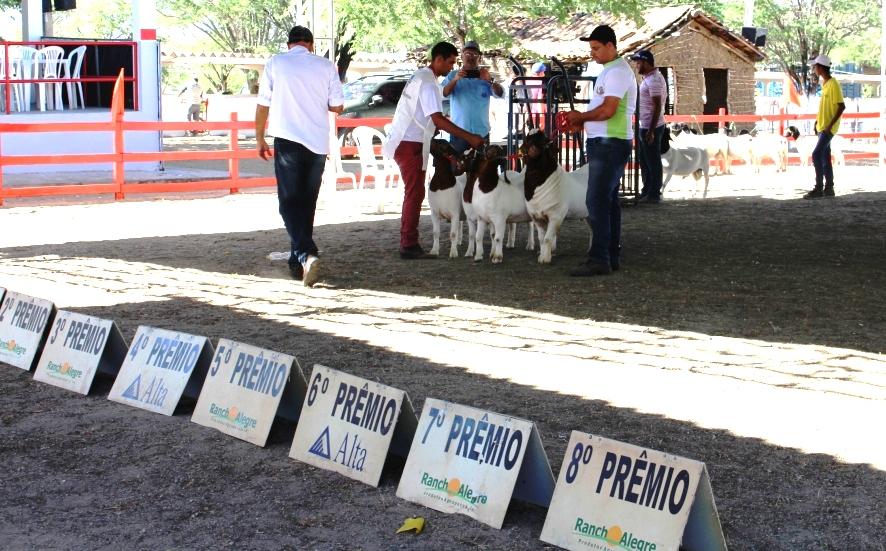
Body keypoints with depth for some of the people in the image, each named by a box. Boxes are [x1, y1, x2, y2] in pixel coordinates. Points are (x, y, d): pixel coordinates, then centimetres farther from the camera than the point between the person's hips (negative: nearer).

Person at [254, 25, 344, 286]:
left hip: (288, 140, -2)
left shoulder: (276, 63, 2)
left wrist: (259, 139, 16)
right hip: (318, 143, 2)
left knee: (290, 202, -2)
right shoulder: (326, 66, 4)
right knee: (307, 203, 14)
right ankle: (298, 262, 20)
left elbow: (263, 105, 4)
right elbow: (337, 106, 6)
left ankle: (306, 254, -24)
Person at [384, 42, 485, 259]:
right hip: (410, 144, -10)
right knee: (415, 193, -8)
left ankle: (408, 243, 18)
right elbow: (438, 119, -24)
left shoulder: (420, 77, 16)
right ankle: (409, 245, -7)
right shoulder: (428, 83, -17)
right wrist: (469, 137, -25)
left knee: (413, 193, 14)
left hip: (406, 142, 10)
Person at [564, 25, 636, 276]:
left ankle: (599, 260, -14)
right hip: (604, 142, 11)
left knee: (597, 201, -13)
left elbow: (607, 110, -22)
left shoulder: (617, 72, -14)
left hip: (610, 144, -11)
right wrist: (582, 121, 8)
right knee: (608, 201, 13)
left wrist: (581, 117, -8)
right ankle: (611, 256, 18)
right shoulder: (610, 70, 19)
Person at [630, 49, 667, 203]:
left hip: (651, 128, -10)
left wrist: (651, 131, -24)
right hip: (645, 127, 10)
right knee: (645, 162, 16)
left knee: (653, 162, -3)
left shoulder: (653, 80, -17)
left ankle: (654, 195, 2)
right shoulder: (648, 78, 14)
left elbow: (657, 107, -22)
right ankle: (646, 192, 24)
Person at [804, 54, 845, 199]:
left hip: (829, 128, -9)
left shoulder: (833, 84, -15)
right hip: (822, 127, 9)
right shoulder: (824, 84, 13)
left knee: (816, 155, -14)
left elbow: (841, 106, -18)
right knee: (825, 157, 9)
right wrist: (817, 121, 17)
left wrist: (830, 125, -21)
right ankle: (829, 188, 13)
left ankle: (818, 188, -12)